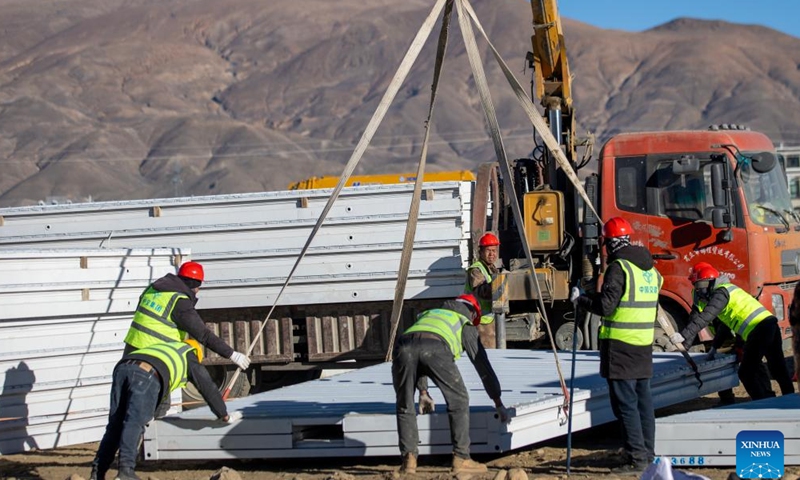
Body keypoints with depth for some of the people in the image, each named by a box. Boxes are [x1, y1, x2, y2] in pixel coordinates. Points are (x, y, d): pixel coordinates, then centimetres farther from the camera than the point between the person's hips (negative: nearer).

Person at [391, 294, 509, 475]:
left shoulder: (428, 314, 47)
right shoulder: (466, 325, 36)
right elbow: (483, 364, 36)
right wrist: (498, 403, 42)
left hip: (404, 346, 3)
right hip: (435, 348, -3)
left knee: (405, 407, 20)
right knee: (458, 401, 14)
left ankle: (409, 459, 8)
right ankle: (461, 459, 11)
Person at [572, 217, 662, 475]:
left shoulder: (618, 268, -14)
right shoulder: (650, 268, 12)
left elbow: (605, 305, -19)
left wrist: (579, 299, -3)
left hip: (620, 345, -8)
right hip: (644, 344, 8)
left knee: (625, 402, -6)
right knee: (643, 399, 14)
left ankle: (636, 457, -8)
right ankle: (647, 452, 19)